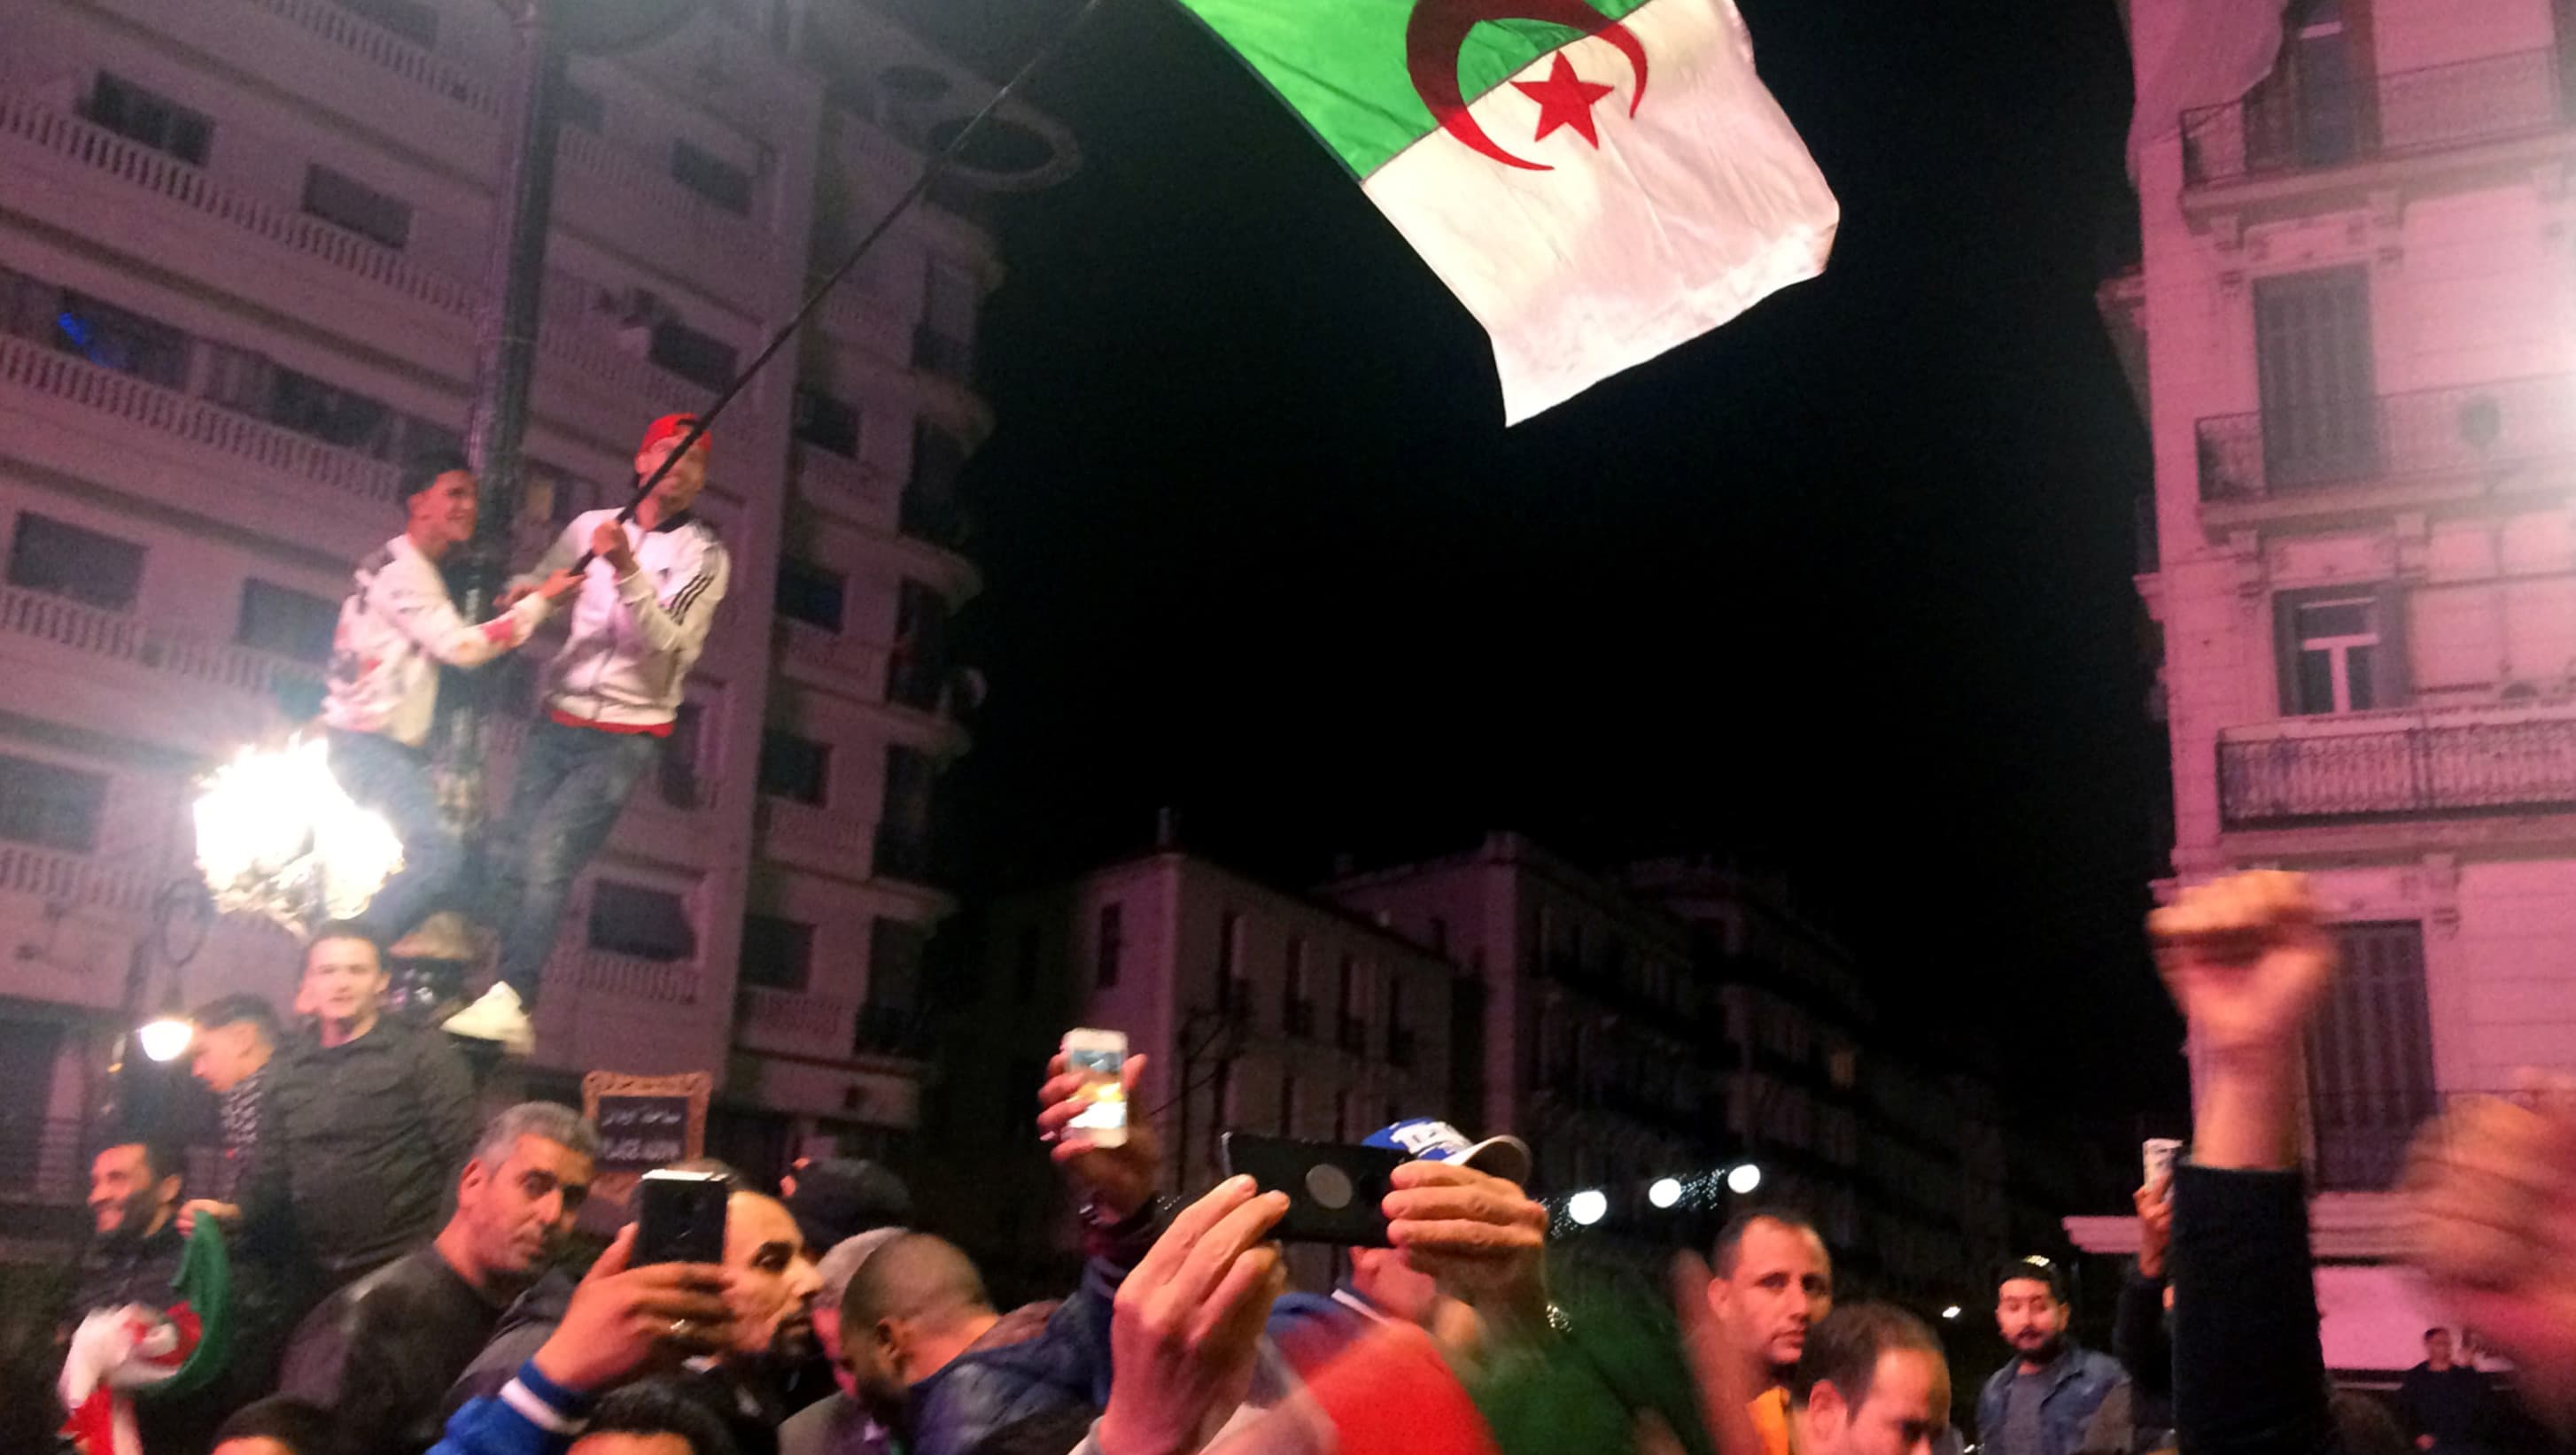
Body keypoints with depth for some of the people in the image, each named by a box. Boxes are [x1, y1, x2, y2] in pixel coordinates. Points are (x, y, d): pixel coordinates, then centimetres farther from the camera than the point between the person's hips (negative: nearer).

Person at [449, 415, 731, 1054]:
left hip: (628, 733, -4)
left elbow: (674, 648, -15)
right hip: (559, 720, 4)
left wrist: (627, 571, -25)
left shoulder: (705, 558, -2)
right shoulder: (591, 527, 7)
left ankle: (511, 1002, -17)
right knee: (511, 856, -1)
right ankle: (509, 1002, 5)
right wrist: (525, 596, -3)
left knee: (546, 854, -17)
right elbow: (535, 586, 21)